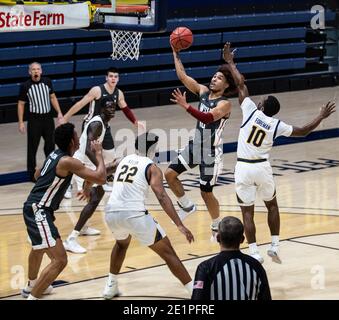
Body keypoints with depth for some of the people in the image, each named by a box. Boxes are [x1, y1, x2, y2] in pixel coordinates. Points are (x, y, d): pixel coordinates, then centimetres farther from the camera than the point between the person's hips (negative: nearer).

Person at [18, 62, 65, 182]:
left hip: (48, 117, 4)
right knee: (32, 146, 0)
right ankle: (32, 173, 9)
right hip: (34, 119, -3)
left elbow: (53, 97, 10)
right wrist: (21, 122, -7)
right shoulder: (25, 86, -11)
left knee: (50, 144, 14)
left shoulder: (47, 82, -1)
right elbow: (21, 104, -3)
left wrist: (59, 113, 2)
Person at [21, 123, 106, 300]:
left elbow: (37, 176, 29)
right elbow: (100, 178, -22)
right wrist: (99, 153, -9)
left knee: (39, 247, 36)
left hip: (34, 208, 11)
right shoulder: (68, 162, -19)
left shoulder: (54, 155, 10)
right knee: (59, 260, -17)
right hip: (38, 211, -11)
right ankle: (32, 297, -19)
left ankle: (31, 286, 58)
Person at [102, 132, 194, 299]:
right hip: (134, 215, -6)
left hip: (111, 213, 6)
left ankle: (110, 286, 37)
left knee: (122, 243, 39)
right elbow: (162, 197, -11)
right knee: (168, 252, 6)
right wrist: (180, 225, -16)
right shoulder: (151, 168, 2)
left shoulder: (125, 160, 20)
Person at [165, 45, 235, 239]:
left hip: (212, 152, -7)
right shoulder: (203, 91, 4)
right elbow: (183, 76, 3)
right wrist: (176, 53, -4)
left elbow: (208, 118, -34)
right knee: (170, 174, -1)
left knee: (206, 192, 0)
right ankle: (187, 206, 20)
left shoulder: (225, 104, -18)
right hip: (196, 145, 7)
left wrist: (186, 106, -42)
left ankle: (217, 226, 23)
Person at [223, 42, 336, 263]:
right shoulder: (277, 125, -1)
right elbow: (303, 131, 10)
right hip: (262, 168, 1)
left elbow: (241, 84, 3)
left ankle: (254, 252, -1)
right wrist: (322, 116, 22)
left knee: (247, 211, 5)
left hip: (243, 168, -1)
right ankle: (275, 247, 18)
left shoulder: (251, 111, -4)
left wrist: (230, 62, 14)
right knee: (272, 205, 23)